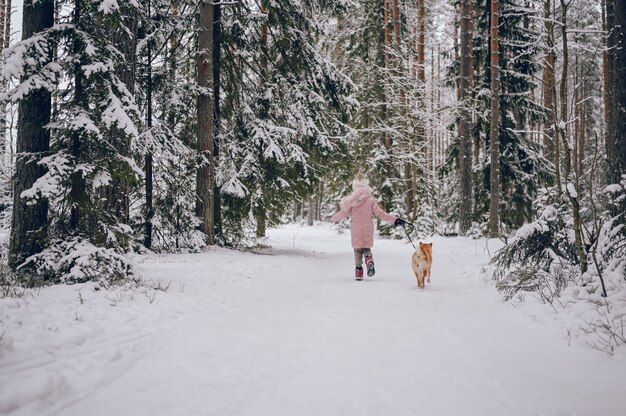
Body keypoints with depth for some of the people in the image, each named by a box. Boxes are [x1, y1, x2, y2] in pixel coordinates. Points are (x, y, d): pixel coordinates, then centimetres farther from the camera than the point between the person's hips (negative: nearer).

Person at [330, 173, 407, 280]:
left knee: (357, 249, 13)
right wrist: (394, 220, -4)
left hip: (356, 229, 0)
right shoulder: (370, 200, -9)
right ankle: (369, 260, -15)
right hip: (367, 229, 0)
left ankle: (358, 270, 9)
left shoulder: (351, 200, -7)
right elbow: (380, 213, -9)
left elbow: (344, 212, 0)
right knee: (367, 248, 16)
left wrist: (334, 219, 19)